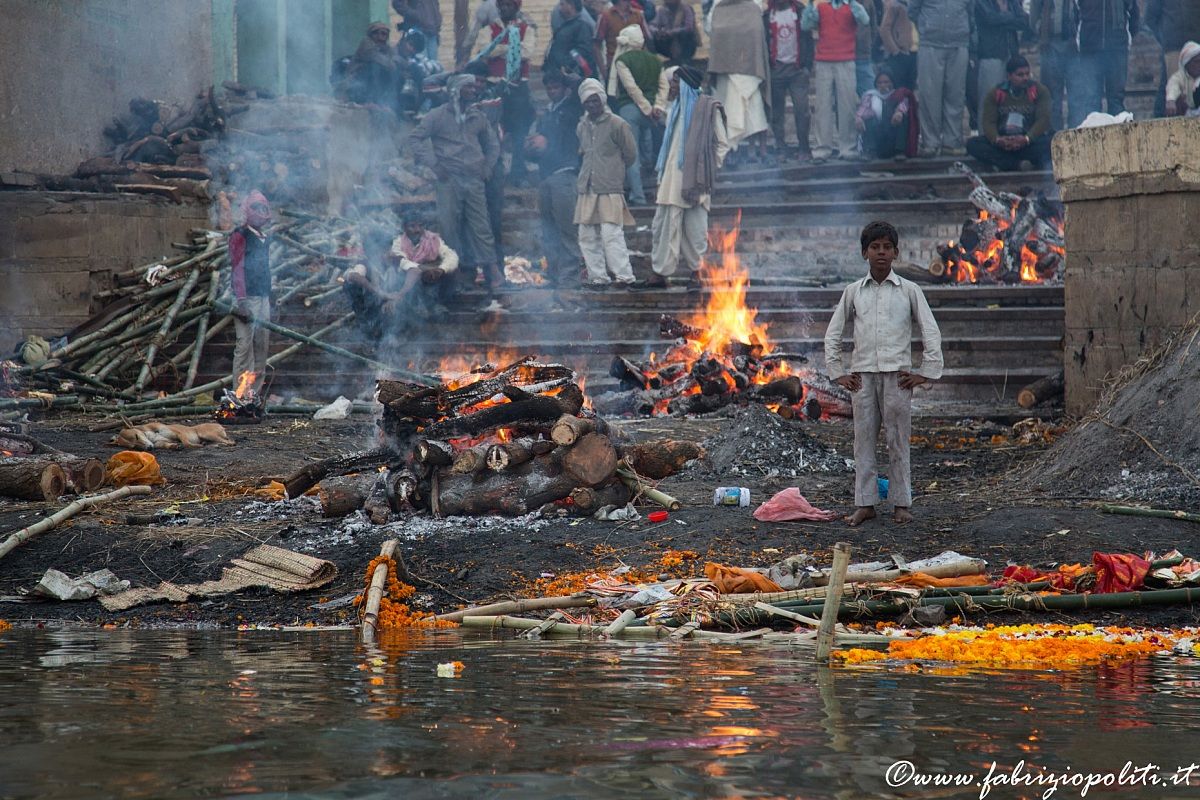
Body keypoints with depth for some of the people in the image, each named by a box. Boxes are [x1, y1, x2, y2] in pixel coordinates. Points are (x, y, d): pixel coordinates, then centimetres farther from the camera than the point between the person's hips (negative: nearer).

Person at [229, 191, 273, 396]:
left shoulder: (265, 238, 20)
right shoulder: (240, 236, -5)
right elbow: (237, 268, -11)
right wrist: (241, 300, -19)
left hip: (263, 297, 8)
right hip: (247, 298, -8)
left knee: (262, 345, 8)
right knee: (245, 345, -11)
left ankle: (256, 391, 12)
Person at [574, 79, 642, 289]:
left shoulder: (617, 124, -4)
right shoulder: (582, 127, 14)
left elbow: (631, 155, 2)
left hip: (610, 189, -6)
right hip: (587, 189, 6)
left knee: (611, 233, -14)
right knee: (587, 235, 4)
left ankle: (625, 275, -14)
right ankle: (597, 276, 10)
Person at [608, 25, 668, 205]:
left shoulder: (622, 60, -4)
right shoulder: (654, 60, 12)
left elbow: (631, 87, -12)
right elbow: (663, 85, 4)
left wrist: (647, 108, -8)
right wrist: (658, 106, -3)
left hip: (629, 108, -5)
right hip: (650, 107, 5)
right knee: (647, 152, 13)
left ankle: (637, 195, -7)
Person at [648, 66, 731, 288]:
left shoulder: (708, 108, -3)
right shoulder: (675, 110, 17)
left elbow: (722, 143, -1)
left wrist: (708, 169, -6)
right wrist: (662, 174, 13)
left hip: (695, 179, -6)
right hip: (673, 179, 6)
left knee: (694, 228, -3)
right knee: (664, 225, 0)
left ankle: (696, 272, 5)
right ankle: (660, 273, 1)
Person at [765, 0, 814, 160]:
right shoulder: (767, 15, 7)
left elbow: (808, 39, 2)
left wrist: (807, 66, -5)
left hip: (797, 68, -1)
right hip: (776, 68, 1)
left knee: (801, 109, -8)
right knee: (777, 111, 0)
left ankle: (803, 149, -3)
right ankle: (780, 148, 4)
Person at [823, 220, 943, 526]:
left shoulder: (909, 291, 4)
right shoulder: (853, 292, 9)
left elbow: (931, 332, 4)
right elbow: (833, 333, 14)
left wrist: (926, 372, -2)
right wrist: (838, 372, 7)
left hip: (897, 374, -2)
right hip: (862, 375, 2)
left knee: (898, 441, 0)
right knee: (864, 440, 2)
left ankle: (902, 504, 5)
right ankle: (865, 504, 5)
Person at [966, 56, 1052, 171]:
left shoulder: (1039, 91, 3)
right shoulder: (995, 93, 7)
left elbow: (1043, 120, -8)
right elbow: (988, 122, -3)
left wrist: (1027, 139, -28)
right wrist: (997, 139, -26)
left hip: (1029, 143, -2)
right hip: (1002, 143, 2)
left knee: (1047, 143, -35)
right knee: (973, 144, -26)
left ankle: (1003, 164, -30)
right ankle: (1018, 165, -32)